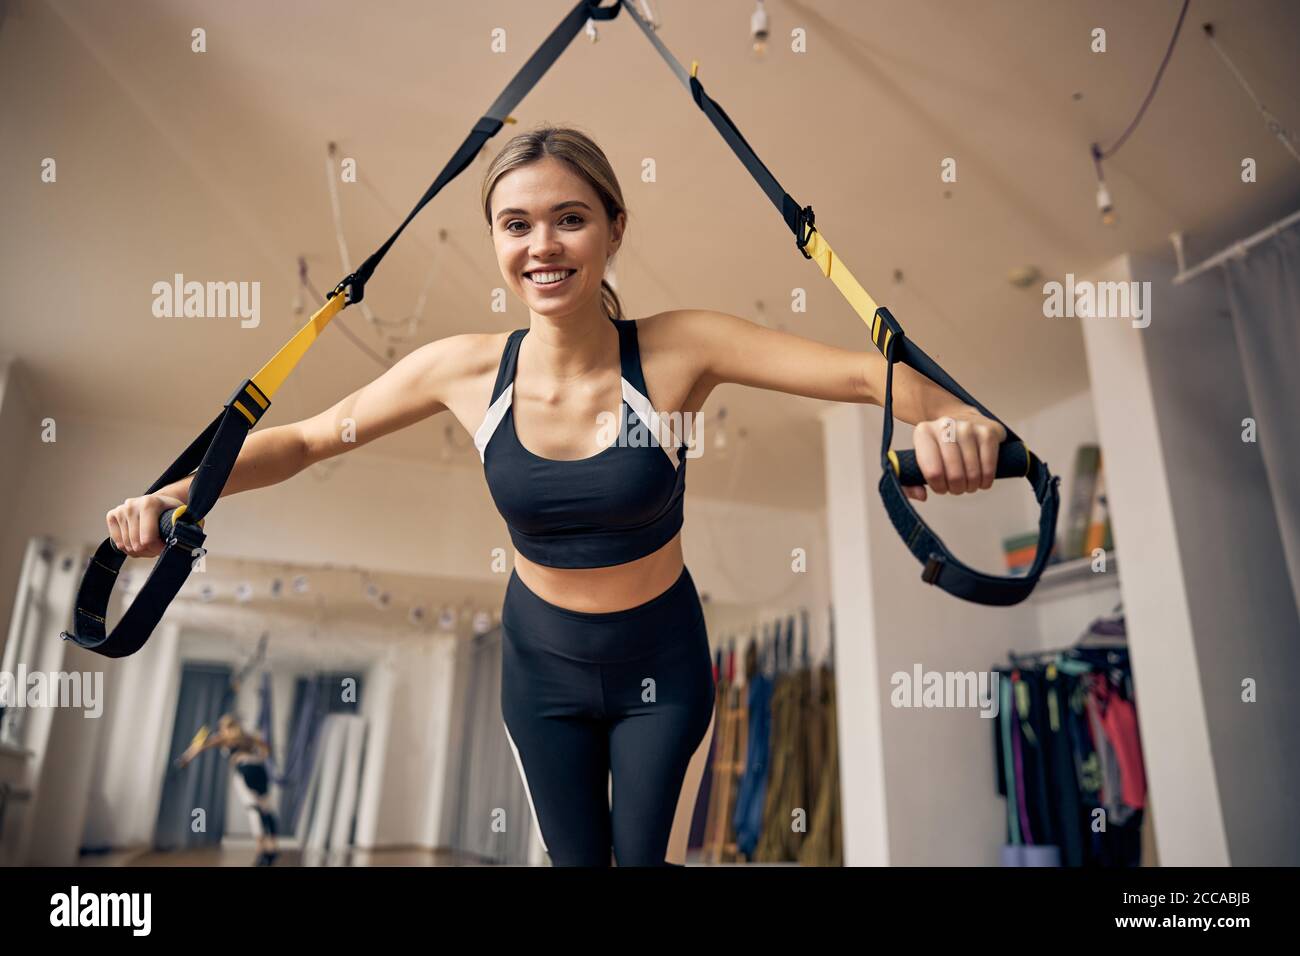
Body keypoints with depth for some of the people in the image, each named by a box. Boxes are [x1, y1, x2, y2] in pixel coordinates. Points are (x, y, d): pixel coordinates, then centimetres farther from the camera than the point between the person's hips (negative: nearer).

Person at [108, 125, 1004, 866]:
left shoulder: (679, 350, -23)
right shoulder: (466, 369, -16)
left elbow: (864, 371, -29)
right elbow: (303, 440, -6)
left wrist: (947, 416, -49)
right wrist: (175, 494, -19)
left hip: (661, 662, -2)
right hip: (540, 660, 2)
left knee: (648, 853, 17)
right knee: (574, 855, 22)